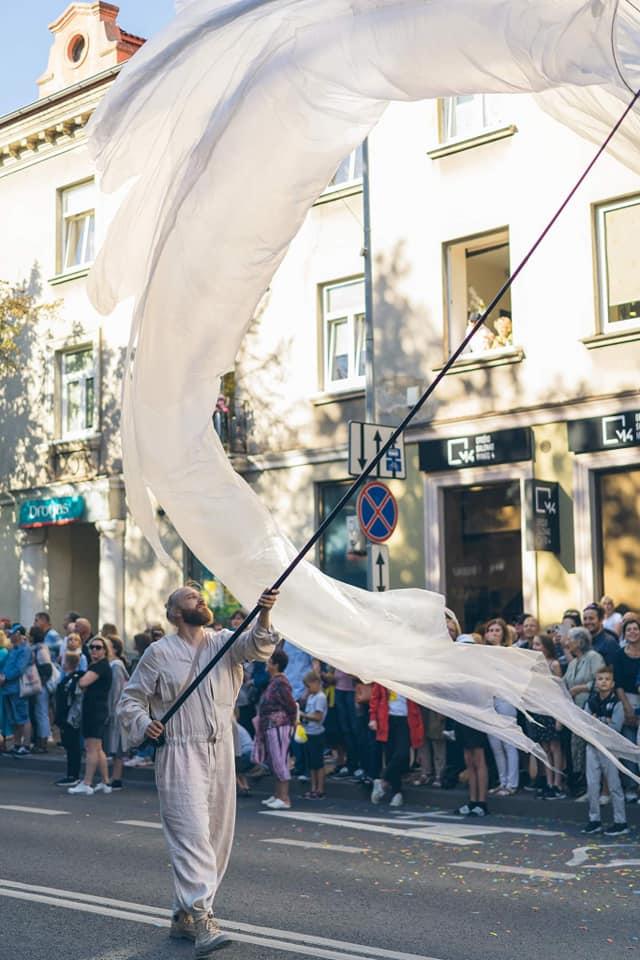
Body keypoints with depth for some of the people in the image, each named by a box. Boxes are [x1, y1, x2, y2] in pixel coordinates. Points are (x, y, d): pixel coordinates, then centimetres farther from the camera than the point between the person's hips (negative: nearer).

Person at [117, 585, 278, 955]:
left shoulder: (224, 643, 10)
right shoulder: (159, 652, 1)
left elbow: (257, 647, -10)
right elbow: (130, 700, 5)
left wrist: (264, 614, -28)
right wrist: (143, 725, -15)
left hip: (221, 753, 5)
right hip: (180, 755, -5)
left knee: (217, 837, 8)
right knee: (192, 832, -15)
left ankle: (184, 915, 19)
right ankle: (200, 919, -18)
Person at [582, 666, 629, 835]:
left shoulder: (616, 704, -6)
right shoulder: (591, 701, 7)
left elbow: (615, 727, -15)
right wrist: (603, 722, -14)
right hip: (592, 746, 4)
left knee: (614, 786, 1)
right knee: (592, 784, 6)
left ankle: (621, 822, 7)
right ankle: (594, 820, 16)